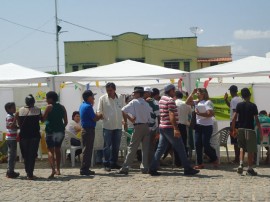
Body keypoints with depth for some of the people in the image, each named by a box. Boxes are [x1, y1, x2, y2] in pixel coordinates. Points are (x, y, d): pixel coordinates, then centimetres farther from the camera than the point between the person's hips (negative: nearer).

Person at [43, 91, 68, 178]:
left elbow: (43, 118, -6)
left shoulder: (49, 107, -7)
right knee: (57, 149, 19)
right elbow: (66, 121, 10)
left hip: (51, 131, -6)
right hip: (60, 131, 6)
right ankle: (58, 170, 24)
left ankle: (53, 169, -24)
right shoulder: (62, 107, 9)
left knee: (50, 150, -6)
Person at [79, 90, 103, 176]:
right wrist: (101, 115, 0)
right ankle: (84, 169, -3)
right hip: (89, 130, -10)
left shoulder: (82, 105, 14)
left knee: (86, 149, 14)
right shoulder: (88, 106, -16)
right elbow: (95, 119, -15)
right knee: (87, 150, -6)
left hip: (85, 129, 10)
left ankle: (85, 169, 17)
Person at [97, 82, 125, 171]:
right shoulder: (102, 98, -3)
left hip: (118, 126, 3)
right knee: (107, 146, 0)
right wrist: (101, 116, -24)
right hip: (107, 126, -3)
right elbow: (99, 112, -3)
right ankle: (106, 164, 7)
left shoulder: (121, 98, 5)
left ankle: (114, 163, 20)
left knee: (116, 146, 10)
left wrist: (125, 122, 13)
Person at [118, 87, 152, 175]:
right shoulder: (146, 103, 11)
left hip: (138, 126, -4)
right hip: (147, 126, 4)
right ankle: (145, 168, 6)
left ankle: (125, 168, -2)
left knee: (132, 148, -2)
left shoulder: (134, 102, -4)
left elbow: (123, 110, -11)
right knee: (146, 148, 7)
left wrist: (131, 119, -4)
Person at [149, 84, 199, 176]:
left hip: (162, 127, 9)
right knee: (180, 148, -1)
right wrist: (175, 129, -25)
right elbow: (171, 115, -21)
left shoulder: (162, 99, 15)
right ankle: (187, 169, 4)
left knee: (160, 148, 8)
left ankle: (153, 169, 3)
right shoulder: (170, 100, -12)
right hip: (169, 127, -9)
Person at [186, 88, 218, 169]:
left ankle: (215, 159, 17)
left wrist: (199, 113, -17)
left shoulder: (207, 102, -10)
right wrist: (192, 93, 6)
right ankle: (200, 163, 9)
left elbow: (210, 114, -18)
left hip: (207, 126, -8)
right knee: (198, 145, 3)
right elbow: (188, 102, 11)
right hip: (198, 126, 8)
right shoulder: (197, 102, 13)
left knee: (206, 145, -5)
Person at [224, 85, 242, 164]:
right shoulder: (239, 99, 14)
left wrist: (232, 125, -20)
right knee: (238, 141, 13)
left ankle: (236, 159, -3)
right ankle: (237, 158, 17)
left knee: (235, 141, -5)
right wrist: (226, 100, 23)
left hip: (235, 122, -9)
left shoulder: (234, 100, -15)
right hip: (239, 121, 9)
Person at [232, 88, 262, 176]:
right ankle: (250, 169, 6)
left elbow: (234, 118, -3)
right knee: (251, 150, 5)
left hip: (240, 129, 4)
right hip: (250, 129, -3)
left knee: (242, 147, 20)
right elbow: (257, 120, -7)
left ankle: (241, 164, 3)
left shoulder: (239, 105, 2)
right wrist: (260, 132, -2)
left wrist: (234, 130, 7)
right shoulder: (253, 106, -5)